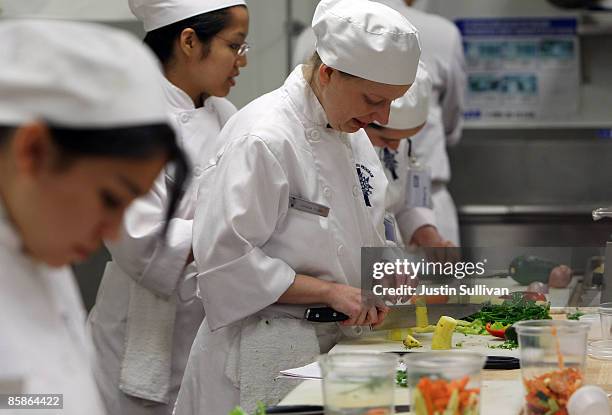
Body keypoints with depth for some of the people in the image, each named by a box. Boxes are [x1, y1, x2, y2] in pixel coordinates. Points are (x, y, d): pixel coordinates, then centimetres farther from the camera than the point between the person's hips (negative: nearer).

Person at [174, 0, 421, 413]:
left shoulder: (352, 135, 9)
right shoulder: (264, 138, -20)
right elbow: (225, 258, -23)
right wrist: (329, 291, -21)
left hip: (333, 342, 8)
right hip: (265, 360, -8)